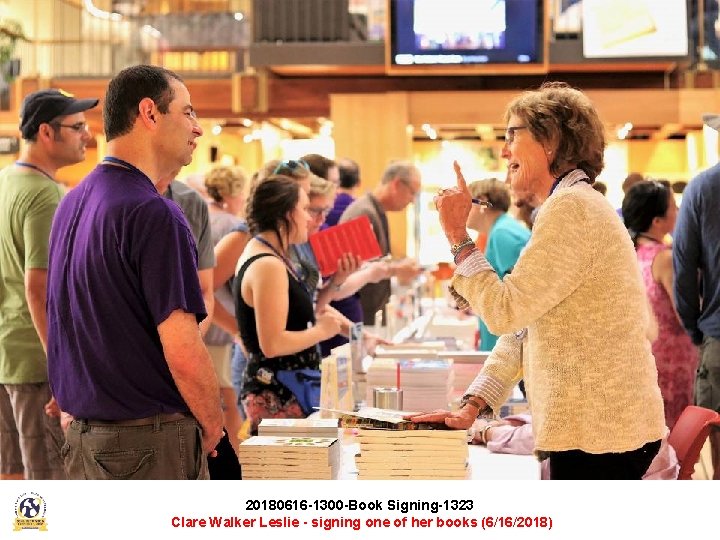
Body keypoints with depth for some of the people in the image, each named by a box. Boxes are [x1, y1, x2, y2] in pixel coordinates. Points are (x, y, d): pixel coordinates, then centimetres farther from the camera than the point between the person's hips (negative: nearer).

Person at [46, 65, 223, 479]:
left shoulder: (74, 202, 11)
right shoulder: (154, 214, -18)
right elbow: (183, 352, -23)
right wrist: (212, 429, -7)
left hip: (83, 437, 9)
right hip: (150, 443, -9)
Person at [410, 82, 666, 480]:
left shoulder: (570, 208, -14)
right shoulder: (568, 207, 20)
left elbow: (505, 311, -18)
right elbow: (523, 327, 18)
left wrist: (458, 236, -8)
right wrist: (471, 406, 11)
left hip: (599, 433, -10)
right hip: (592, 428, 10)